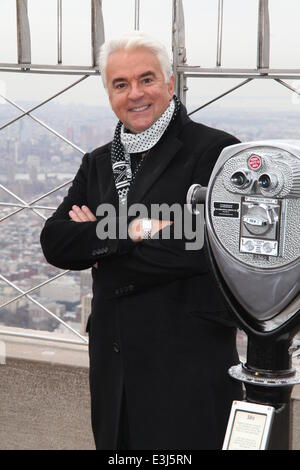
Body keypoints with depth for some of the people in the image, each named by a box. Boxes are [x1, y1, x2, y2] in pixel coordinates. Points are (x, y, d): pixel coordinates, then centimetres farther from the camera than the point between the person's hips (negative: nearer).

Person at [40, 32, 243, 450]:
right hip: (113, 361, 6)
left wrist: (98, 240, -8)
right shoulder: (98, 163, 13)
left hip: (187, 365, -5)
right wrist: (133, 231, -16)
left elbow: (207, 246, -19)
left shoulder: (216, 151, -7)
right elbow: (54, 243, 2)